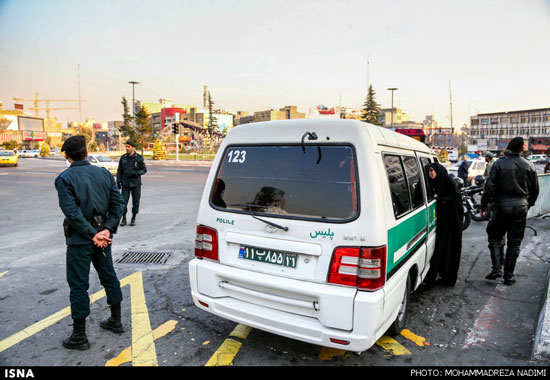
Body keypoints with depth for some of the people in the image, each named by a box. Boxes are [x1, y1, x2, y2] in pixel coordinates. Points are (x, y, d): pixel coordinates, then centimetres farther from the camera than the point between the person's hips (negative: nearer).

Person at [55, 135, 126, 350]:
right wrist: (107, 230, -8)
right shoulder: (104, 173, 3)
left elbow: (72, 212, -20)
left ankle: (79, 337, 14)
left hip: (80, 239, -5)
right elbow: (118, 203, -3)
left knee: (78, 285, 4)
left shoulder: (64, 179, -11)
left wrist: (92, 235, -17)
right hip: (102, 236, 5)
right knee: (109, 276, 18)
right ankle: (116, 321, 32)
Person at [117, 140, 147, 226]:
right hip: (125, 184, 1)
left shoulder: (138, 158, -2)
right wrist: (118, 181, 1)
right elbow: (119, 171, 9)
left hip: (136, 184, -1)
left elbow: (144, 170, 1)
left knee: (135, 202, 4)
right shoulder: (123, 158, 5)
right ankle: (124, 219, 10)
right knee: (123, 202, -3)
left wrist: (136, 173, -17)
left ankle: (133, 218, 18)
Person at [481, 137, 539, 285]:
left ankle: (497, 268, -2)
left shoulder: (499, 164, -6)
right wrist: (529, 204, 26)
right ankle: (508, 276, 13)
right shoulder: (530, 166, 3)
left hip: (502, 205, -2)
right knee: (514, 242, 8)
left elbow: (490, 187, -9)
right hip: (521, 206, 2)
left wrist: (484, 205, -1)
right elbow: (535, 189, 10)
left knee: (495, 237, 11)